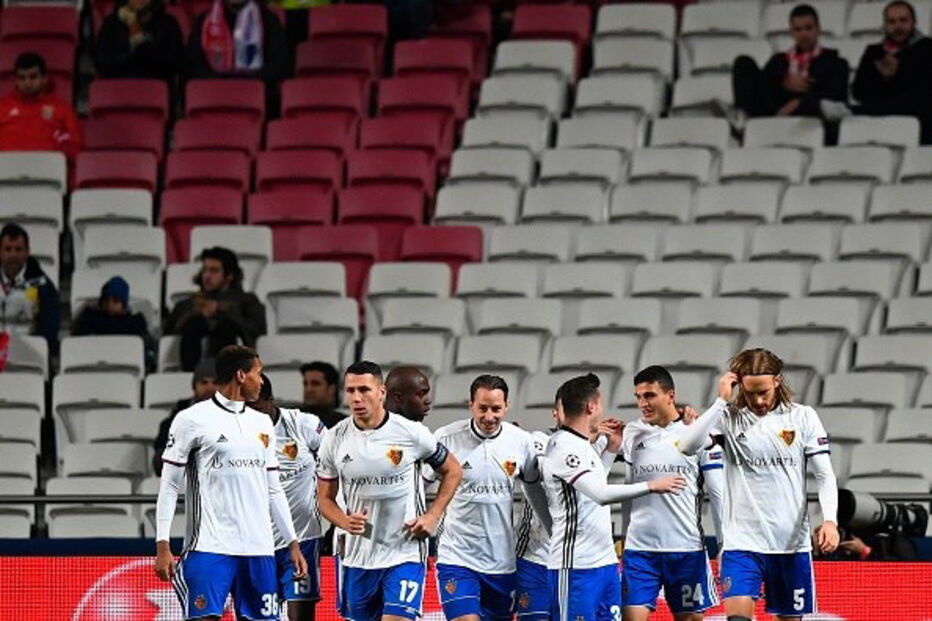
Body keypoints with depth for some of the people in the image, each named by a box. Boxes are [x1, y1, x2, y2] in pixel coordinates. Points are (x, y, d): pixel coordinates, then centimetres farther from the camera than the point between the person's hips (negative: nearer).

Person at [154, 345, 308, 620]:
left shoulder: (262, 424, 16)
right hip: (209, 546, -6)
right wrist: (162, 545, -9)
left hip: (259, 548, 6)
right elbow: (169, 486, -2)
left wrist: (293, 543, 16)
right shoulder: (192, 420, -2)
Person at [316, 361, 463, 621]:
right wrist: (344, 521, -14)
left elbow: (452, 471, 7)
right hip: (357, 557, 4)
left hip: (405, 553, -4)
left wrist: (433, 516, -4)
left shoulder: (411, 433, -8)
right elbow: (325, 499, 8)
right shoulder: (335, 440, -1)